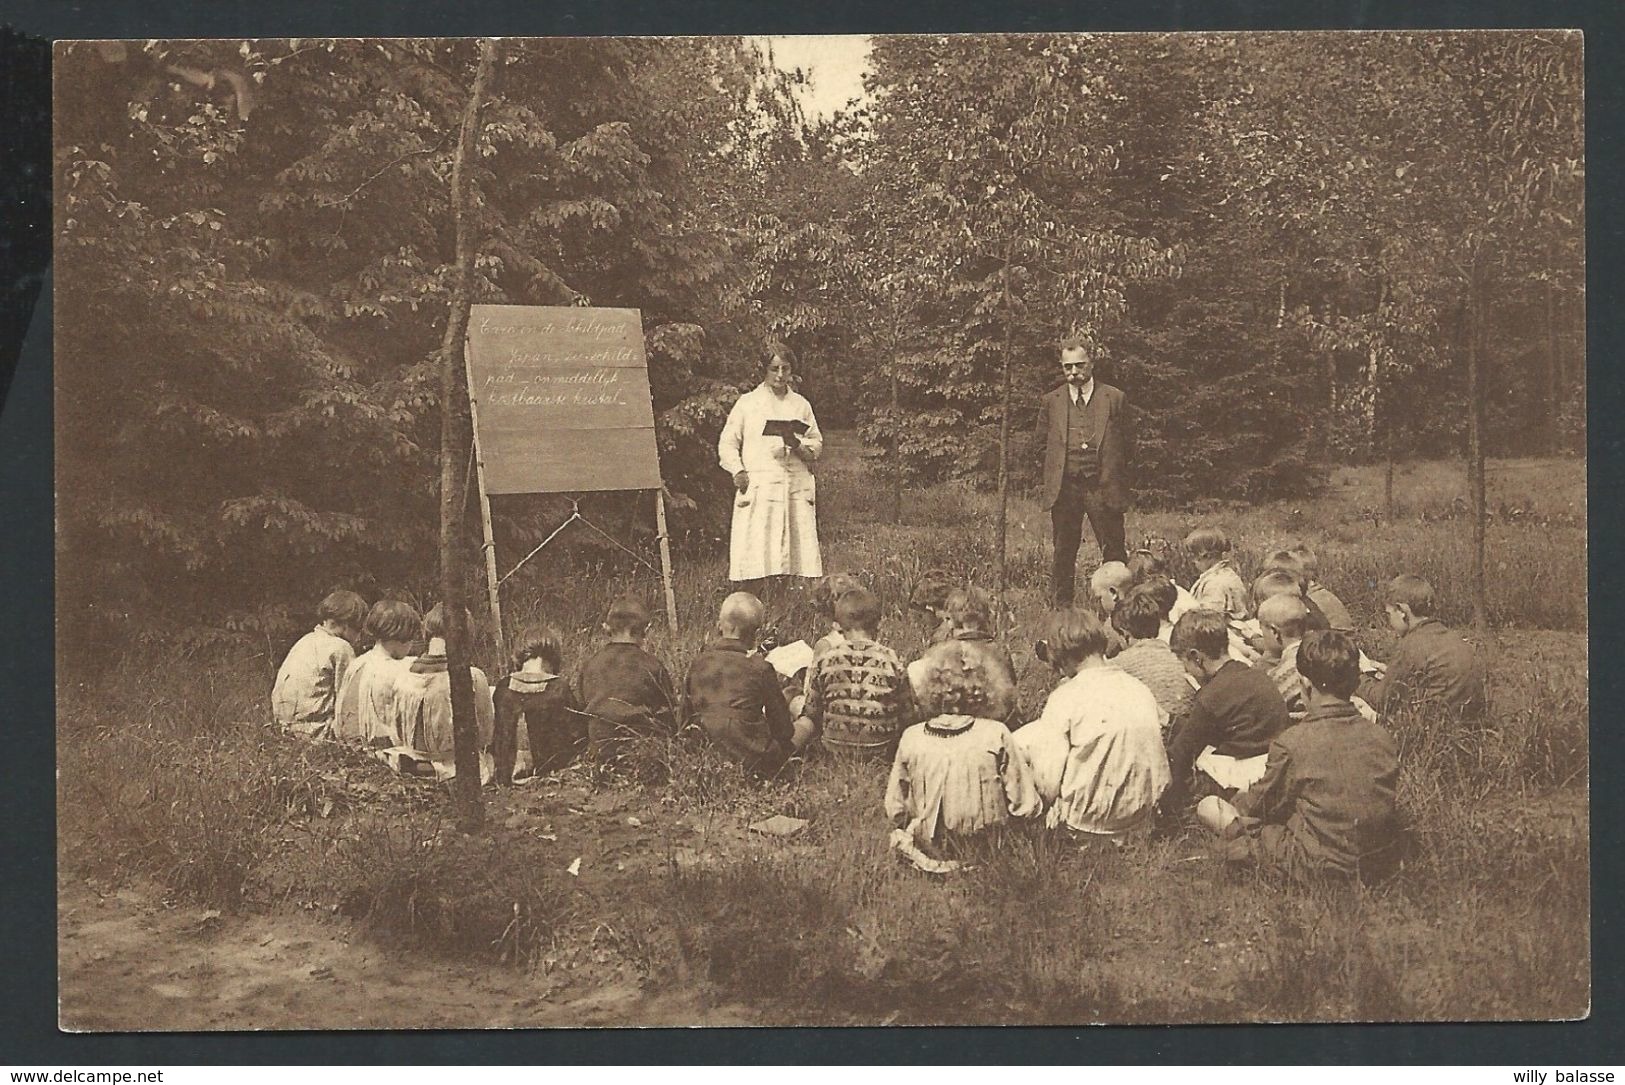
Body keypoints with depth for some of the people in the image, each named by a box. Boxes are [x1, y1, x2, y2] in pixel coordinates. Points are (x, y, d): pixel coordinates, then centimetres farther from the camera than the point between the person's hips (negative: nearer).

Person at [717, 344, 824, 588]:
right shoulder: (748, 403, 9)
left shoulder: (801, 405, 17)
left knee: (796, 555, -4)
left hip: (796, 484, 3)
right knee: (756, 557, -11)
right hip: (759, 484, -3)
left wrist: (799, 447, -5)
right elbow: (727, 443, 7)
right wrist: (738, 472, -8)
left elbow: (817, 443, 17)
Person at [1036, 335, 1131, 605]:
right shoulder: (1051, 401, 8)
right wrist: (1054, 476, 9)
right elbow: (1044, 441, 16)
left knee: (1114, 554, -1)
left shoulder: (1115, 398, 3)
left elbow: (1124, 444, 9)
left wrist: (1117, 485, 8)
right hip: (1064, 488, 2)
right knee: (1063, 555, 7)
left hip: (1103, 487, -1)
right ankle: (1062, 607, 15)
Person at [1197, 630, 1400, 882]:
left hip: (1321, 867, -6)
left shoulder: (1293, 742, -18)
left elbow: (1262, 803, -2)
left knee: (1209, 807, 1)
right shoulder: (1383, 739, -4)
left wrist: (1237, 802, 22)